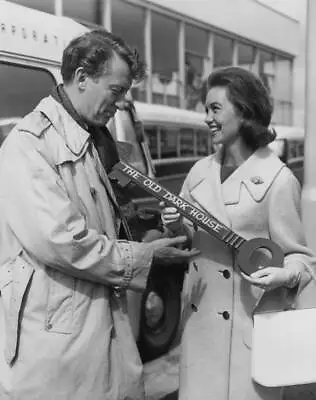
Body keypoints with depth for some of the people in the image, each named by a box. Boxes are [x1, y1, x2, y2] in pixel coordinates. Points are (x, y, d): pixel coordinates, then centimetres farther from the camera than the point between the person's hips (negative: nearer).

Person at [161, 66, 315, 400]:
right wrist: (177, 226, -7)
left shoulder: (277, 179, -12)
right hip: (198, 316, 5)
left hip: (250, 323, -5)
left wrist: (283, 276, -26)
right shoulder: (200, 171, 5)